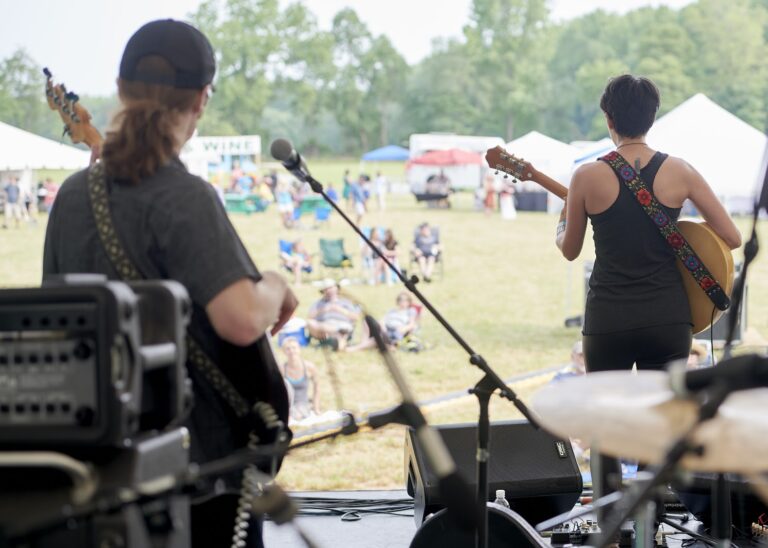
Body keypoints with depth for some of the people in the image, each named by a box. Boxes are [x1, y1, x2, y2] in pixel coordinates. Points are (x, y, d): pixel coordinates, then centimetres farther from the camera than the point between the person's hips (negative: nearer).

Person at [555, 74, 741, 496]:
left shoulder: (587, 177, -7)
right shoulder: (679, 172, -5)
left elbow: (570, 250, 6)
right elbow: (732, 239, 0)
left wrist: (560, 227, 28)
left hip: (608, 319, -1)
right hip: (667, 317, 1)